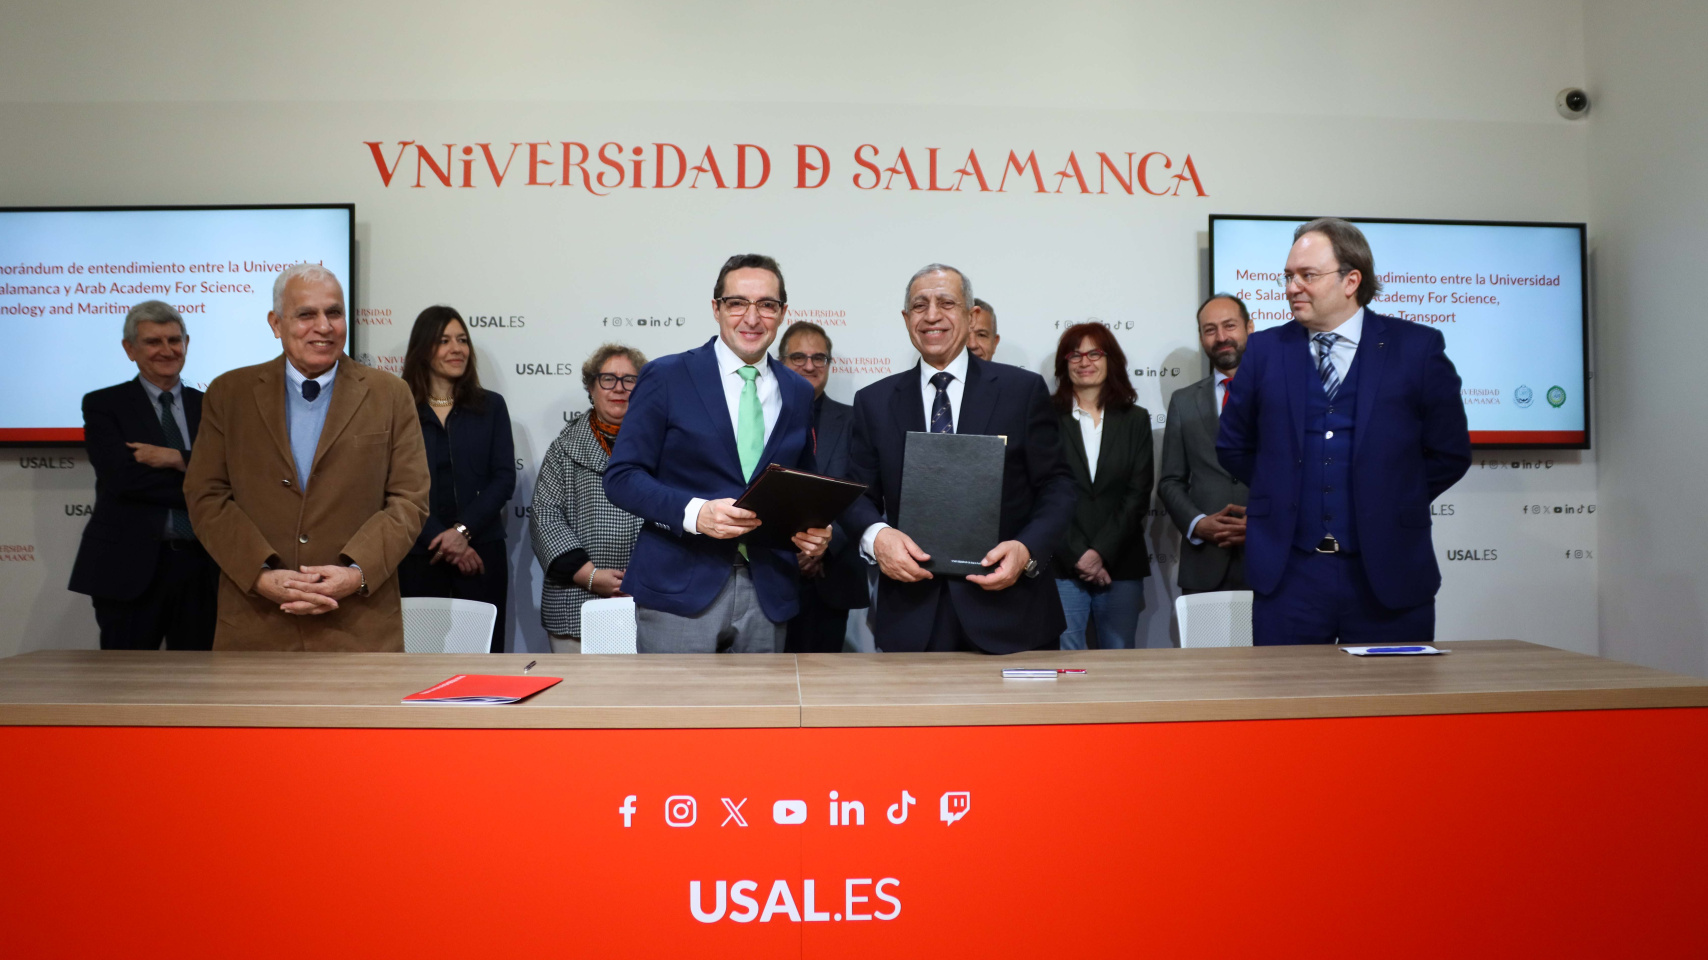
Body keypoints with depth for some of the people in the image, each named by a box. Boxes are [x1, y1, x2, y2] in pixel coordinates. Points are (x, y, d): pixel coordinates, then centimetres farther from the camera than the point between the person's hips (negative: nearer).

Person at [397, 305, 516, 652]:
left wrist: (462, 530, -11)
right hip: (418, 553, -1)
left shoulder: (490, 406, 9)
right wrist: (443, 542, -11)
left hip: (481, 549, 1)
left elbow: (504, 478, 2)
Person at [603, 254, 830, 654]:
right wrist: (694, 512, -21)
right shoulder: (667, 377, -1)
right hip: (679, 590, -3)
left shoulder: (799, 392, 11)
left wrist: (814, 531, -3)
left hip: (767, 592, 4)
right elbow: (621, 477, -5)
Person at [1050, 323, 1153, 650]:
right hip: (1062, 567, -2)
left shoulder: (1135, 420, 10)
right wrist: (1077, 555, -10)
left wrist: (1102, 552, -9)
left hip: (1121, 565, 2)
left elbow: (1138, 495, 2)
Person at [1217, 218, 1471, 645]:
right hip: (1289, 576, 1)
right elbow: (1233, 446, 14)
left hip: (1389, 575, -1)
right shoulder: (1265, 349, 5)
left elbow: (1450, 453, 6)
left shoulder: (1418, 348, 0)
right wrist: (1281, 495, 9)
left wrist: (1389, 505, 4)